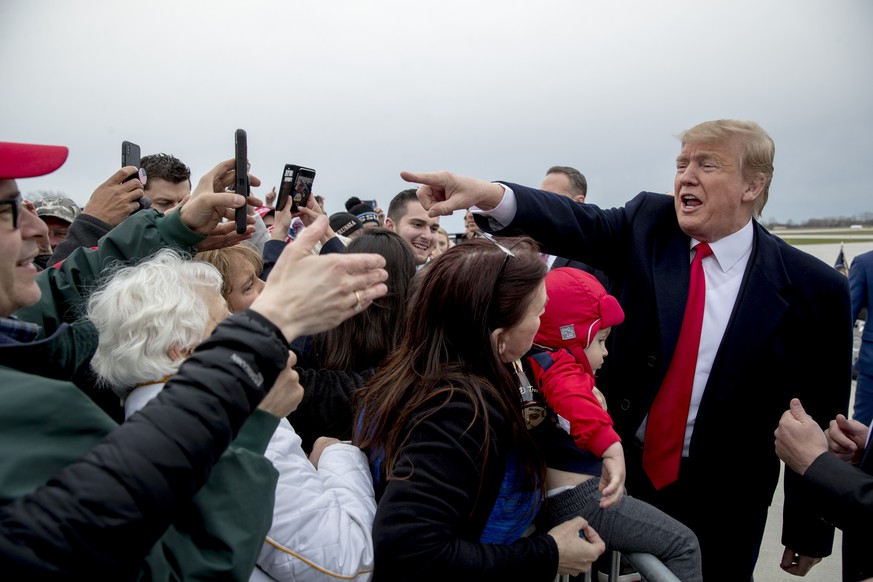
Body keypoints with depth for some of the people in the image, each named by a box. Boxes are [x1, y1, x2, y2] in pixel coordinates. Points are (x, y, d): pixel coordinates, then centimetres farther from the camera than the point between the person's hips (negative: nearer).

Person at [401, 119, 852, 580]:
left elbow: (819, 416, -6)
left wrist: (810, 534, 2)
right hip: (622, 467, 2)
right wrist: (488, 194, -41)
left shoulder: (814, 288, -11)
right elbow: (579, 224, -22)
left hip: (720, 502, -1)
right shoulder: (648, 224, -5)